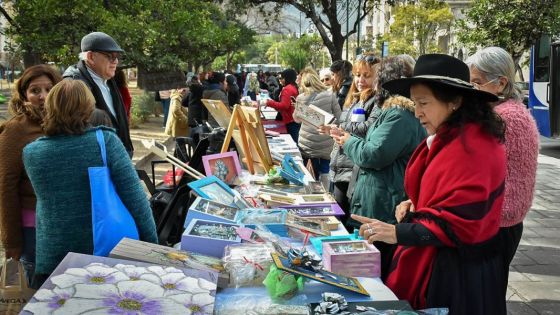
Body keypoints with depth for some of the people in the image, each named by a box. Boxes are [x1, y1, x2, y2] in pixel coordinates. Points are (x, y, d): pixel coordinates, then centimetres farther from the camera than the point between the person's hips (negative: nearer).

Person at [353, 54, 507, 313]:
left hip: (457, 274, -9)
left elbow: (459, 224, -24)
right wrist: (415, 205, 4)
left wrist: (397, 233, -23)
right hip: (435, 262, 9)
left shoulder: (471, 146, -22)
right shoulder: (446, 137, 7)